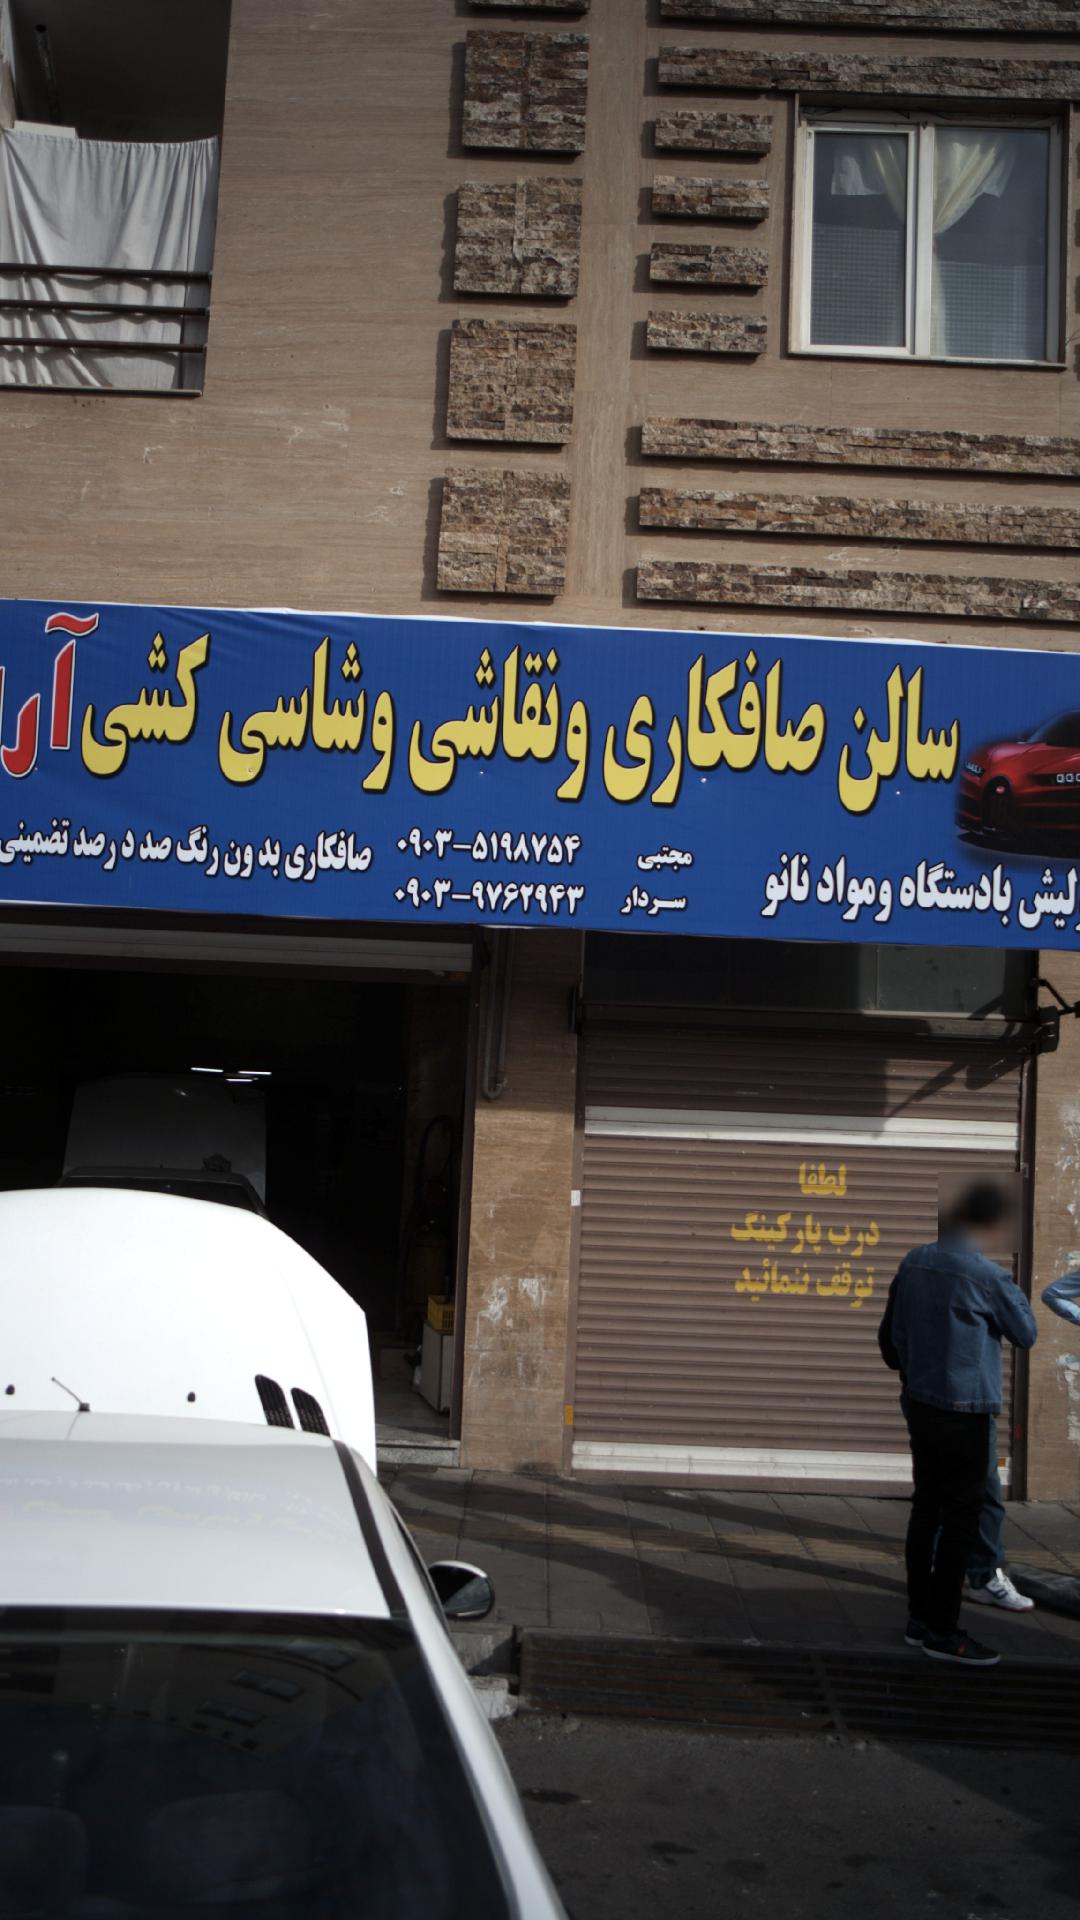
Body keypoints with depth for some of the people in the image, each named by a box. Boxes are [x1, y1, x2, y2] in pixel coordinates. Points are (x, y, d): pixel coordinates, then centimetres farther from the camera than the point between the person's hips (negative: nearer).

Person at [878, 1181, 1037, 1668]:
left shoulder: (914, 1262, 2)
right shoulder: (986, 1275, -18)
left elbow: (890, 1332, 11)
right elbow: (1025, 1333, -3)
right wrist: (1011, 1290, 9)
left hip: (919, 1403, 7)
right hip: (964, 1408, -7)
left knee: (926, 1508, 14)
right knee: (960, 1517, 1)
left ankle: (920, 1618, 21)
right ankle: (942, 1631, 6)